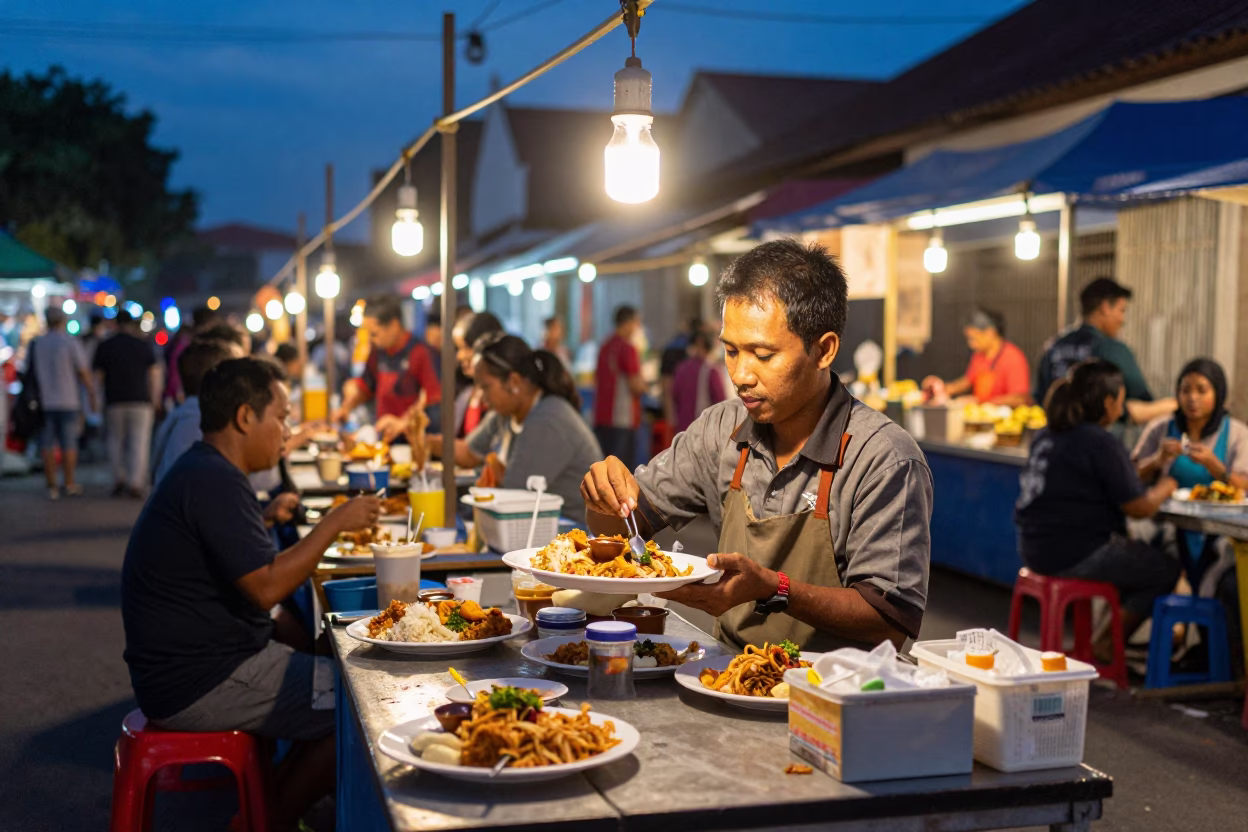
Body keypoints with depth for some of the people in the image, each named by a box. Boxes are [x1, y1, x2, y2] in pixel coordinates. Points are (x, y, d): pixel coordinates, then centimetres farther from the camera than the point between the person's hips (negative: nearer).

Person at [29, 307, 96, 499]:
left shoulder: (35, 344, 5)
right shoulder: (71, 343, -7)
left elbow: (30, 373, 9)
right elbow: (83, 373, -6)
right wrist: (92, 394, 3)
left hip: (44, 402, 3)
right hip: (68, 401, -3)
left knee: (48, 445, 5)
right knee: (69, 443, 4)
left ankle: (51, 486, 4)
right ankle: (70, 484, 7)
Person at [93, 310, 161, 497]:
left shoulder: (104, 347, 3)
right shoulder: (144, 345, 1)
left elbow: (98, 375, 6)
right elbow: (155, 374, 1)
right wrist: (154, 399, 9)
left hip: (114, 402, 1)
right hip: (140, 401, -1)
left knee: (116, 440, 14)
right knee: (139, 442, 0)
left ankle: (119, 478, 6)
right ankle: (136, 482, -8)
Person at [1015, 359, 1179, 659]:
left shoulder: (1046, 436, 9)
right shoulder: (1102, 444, -17)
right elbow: (1140, 507, -14)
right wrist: (1165, 487, 8)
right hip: (1076, 557, -9)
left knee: (1141, 553, 28)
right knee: (1168, 570, 7)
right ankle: (1105, 647, 11)